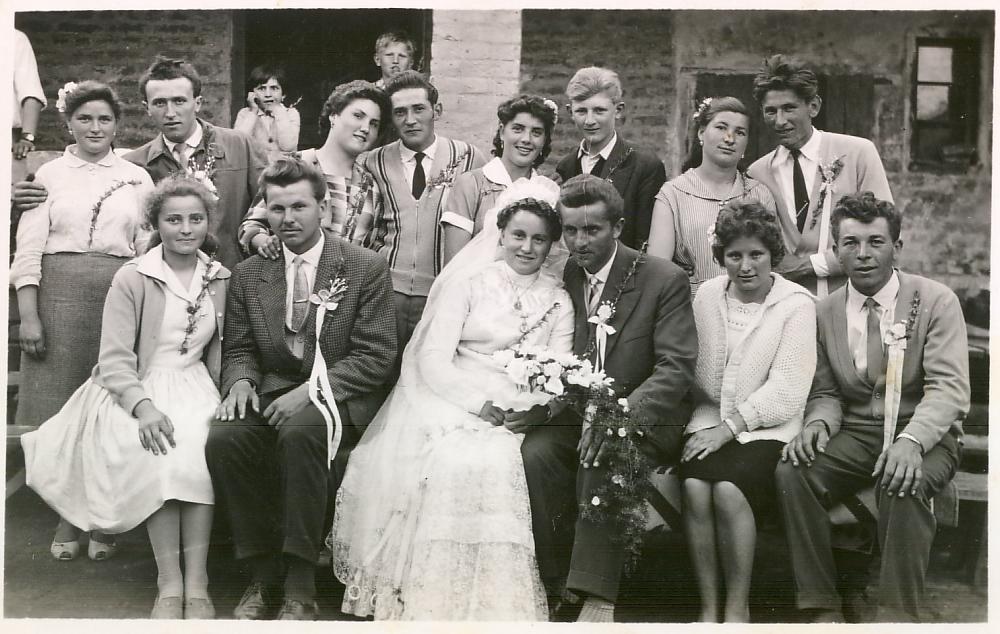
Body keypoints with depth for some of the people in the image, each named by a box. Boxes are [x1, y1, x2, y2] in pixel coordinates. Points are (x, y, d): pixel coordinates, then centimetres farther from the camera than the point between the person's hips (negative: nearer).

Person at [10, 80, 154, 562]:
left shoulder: (137, 178, 10)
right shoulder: (48, 175, 6)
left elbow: (148, 249, 9)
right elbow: (28, 250, 2)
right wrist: (28, 315, -6)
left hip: (121, 298, 1)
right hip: (60, 293, -1)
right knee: (60, 408, 1)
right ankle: (66, 520, 13)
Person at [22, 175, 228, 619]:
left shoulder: (219, 279, 8)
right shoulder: (132, 279, -4)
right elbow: (115, 361, -10)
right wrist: (144, 407, -26)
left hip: (193, 390, 3)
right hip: (136, 391, -2)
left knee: (200, 447, -30)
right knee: (159, 449, -34)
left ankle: (196, 582, -30)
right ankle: (169, 583, -30)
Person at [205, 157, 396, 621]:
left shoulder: (366, 269, 0)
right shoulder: (248, 274, 12)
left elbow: (376, 356, -6)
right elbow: (238, 348, 16)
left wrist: (310, 390, -18)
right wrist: (240, 381, -10)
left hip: (340, 398, -4)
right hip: (272, 391, 4)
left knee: (300, 431, -37)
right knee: (223, 438, -27)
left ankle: (300, 587, -27)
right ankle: (263, 578, -12)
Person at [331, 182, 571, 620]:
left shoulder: (558, 299, 15)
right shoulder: (469, 282, 7)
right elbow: (433, 358, -3)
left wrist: (539, 407, -17)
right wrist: (479, 403, -17)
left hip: (520, 416, 2)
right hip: (453, 400, -1)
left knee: (499, 464, -30)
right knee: (446, 461, -32)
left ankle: (493, 600, -22)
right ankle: (429, 596, -23)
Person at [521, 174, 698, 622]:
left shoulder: (665, 280, -4)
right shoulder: (558, 278, 9)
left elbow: (676, 368, -12)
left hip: (642, 419, -3)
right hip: (571, 415, 4)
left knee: (605, 455, -35)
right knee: (535, 453, -28)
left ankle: (597, 597, -35)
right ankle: (548, 590, -20)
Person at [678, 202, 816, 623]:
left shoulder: (796, 304, -2)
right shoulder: (706, 295, 11)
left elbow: (786, 390, -9)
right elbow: (692, 371, 9)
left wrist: (729, 427, -16)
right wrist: (709, 425, -8)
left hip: (767, 427, -3)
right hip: (710, 420, 3)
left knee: (728, 489, -30)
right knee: (694, 486, -26)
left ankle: (737, 610, -16)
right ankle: (708, 608, -16)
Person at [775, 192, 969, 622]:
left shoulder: (935, 301, -5)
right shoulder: (825, 312, 7)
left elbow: (949, 389, -15)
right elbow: (826, 392, 12)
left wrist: (910, 441, -33)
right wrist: (818, 423, -14)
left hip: (923, 435, -3)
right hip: (855, 436, 3)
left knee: (903, 484, -37)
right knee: (791, 473, -25)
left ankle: (898, 615, -26)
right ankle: (822, 609, -17)